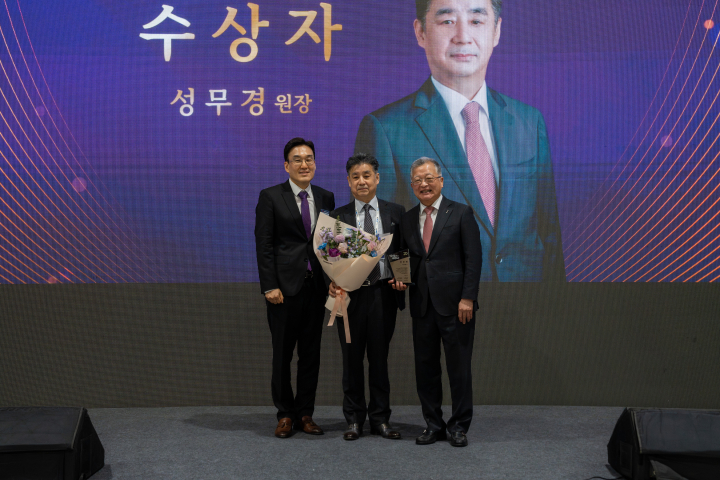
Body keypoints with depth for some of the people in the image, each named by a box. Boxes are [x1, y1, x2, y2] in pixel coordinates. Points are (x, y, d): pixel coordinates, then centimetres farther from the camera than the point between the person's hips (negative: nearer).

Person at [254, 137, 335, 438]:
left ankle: (305, 414, 20)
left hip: (316, 286, 4)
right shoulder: (271, 197, -1)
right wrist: (269, 286, -12)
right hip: (285, 286, -4)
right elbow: (263, 245, -5)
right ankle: (285, 415, 17)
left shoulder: (326, 198, 11)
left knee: (311, 353, 9)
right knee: (282, 353, 4)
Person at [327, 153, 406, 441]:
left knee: (379, 358, 8)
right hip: (350, 295, 0)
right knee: (352, 359, 7)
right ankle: (354, 419, 20)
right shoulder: (338, 216, 7)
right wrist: (332, 283, -12)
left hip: (384, 294, 0)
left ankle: (380, 419, 20)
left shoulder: (395, 212, 8)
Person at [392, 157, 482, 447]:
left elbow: (473, 258, -5)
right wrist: (401, 277, -3)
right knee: (425, 367, 9)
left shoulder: (461, 214, 0)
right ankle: (433, 425, 22)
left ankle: (459, 426, 17)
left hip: (454, 303, -4)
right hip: (422, 304, 4)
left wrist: (467, 298, -12)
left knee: (459, 368, 3)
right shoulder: (407, 220, 13)